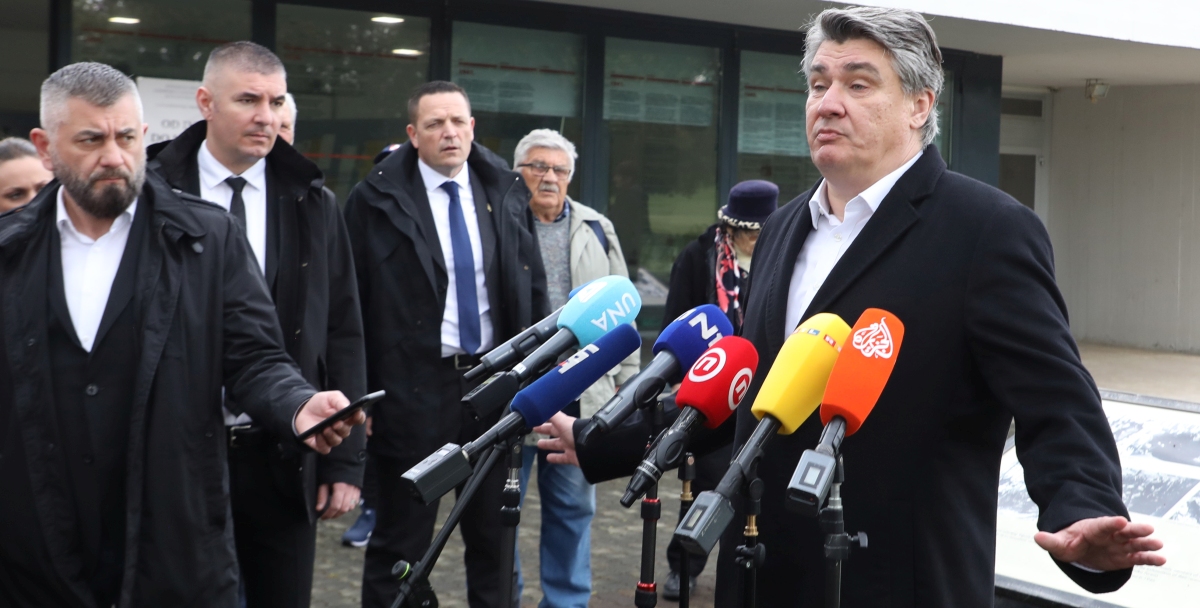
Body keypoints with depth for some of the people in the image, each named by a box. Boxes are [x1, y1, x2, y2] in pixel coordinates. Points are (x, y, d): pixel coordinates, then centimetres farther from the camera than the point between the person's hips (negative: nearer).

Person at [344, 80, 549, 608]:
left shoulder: (506, 193, 5)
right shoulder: (377, 199, -6)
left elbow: (533, 291, 9)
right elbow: (353, 306, -5)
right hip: (413, 387, -3)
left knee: (491, 531, 16)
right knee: (401, 540, 6)